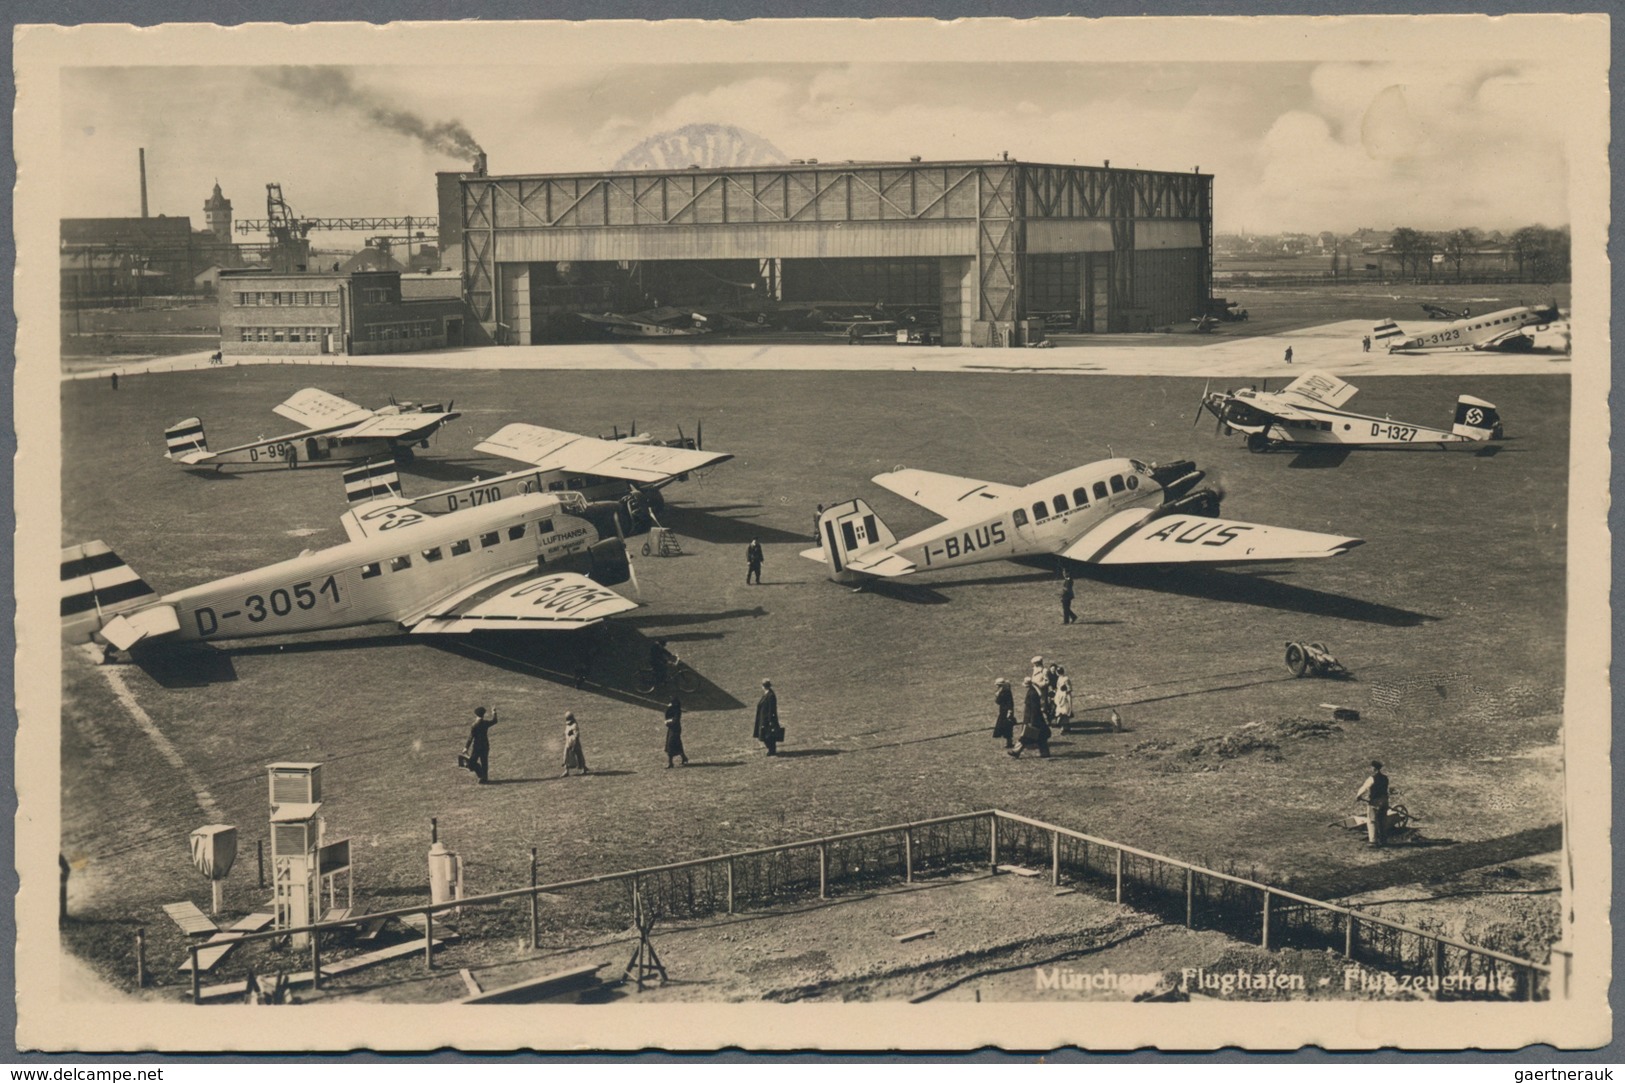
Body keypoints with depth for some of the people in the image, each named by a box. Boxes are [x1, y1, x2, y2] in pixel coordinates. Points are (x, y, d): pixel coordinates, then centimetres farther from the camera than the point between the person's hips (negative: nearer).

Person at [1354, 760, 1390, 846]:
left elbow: (1363, 789, -8)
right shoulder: (1385, 778, 3)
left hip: (1373, 803, -7)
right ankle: (1383, 839, 24)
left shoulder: (1372, 779, -18)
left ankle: (1373, 840, -1)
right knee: (1383, 821, 16)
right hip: (1384, 802, 7)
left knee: (1372, 821, 1)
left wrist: (1357, 796, 12)